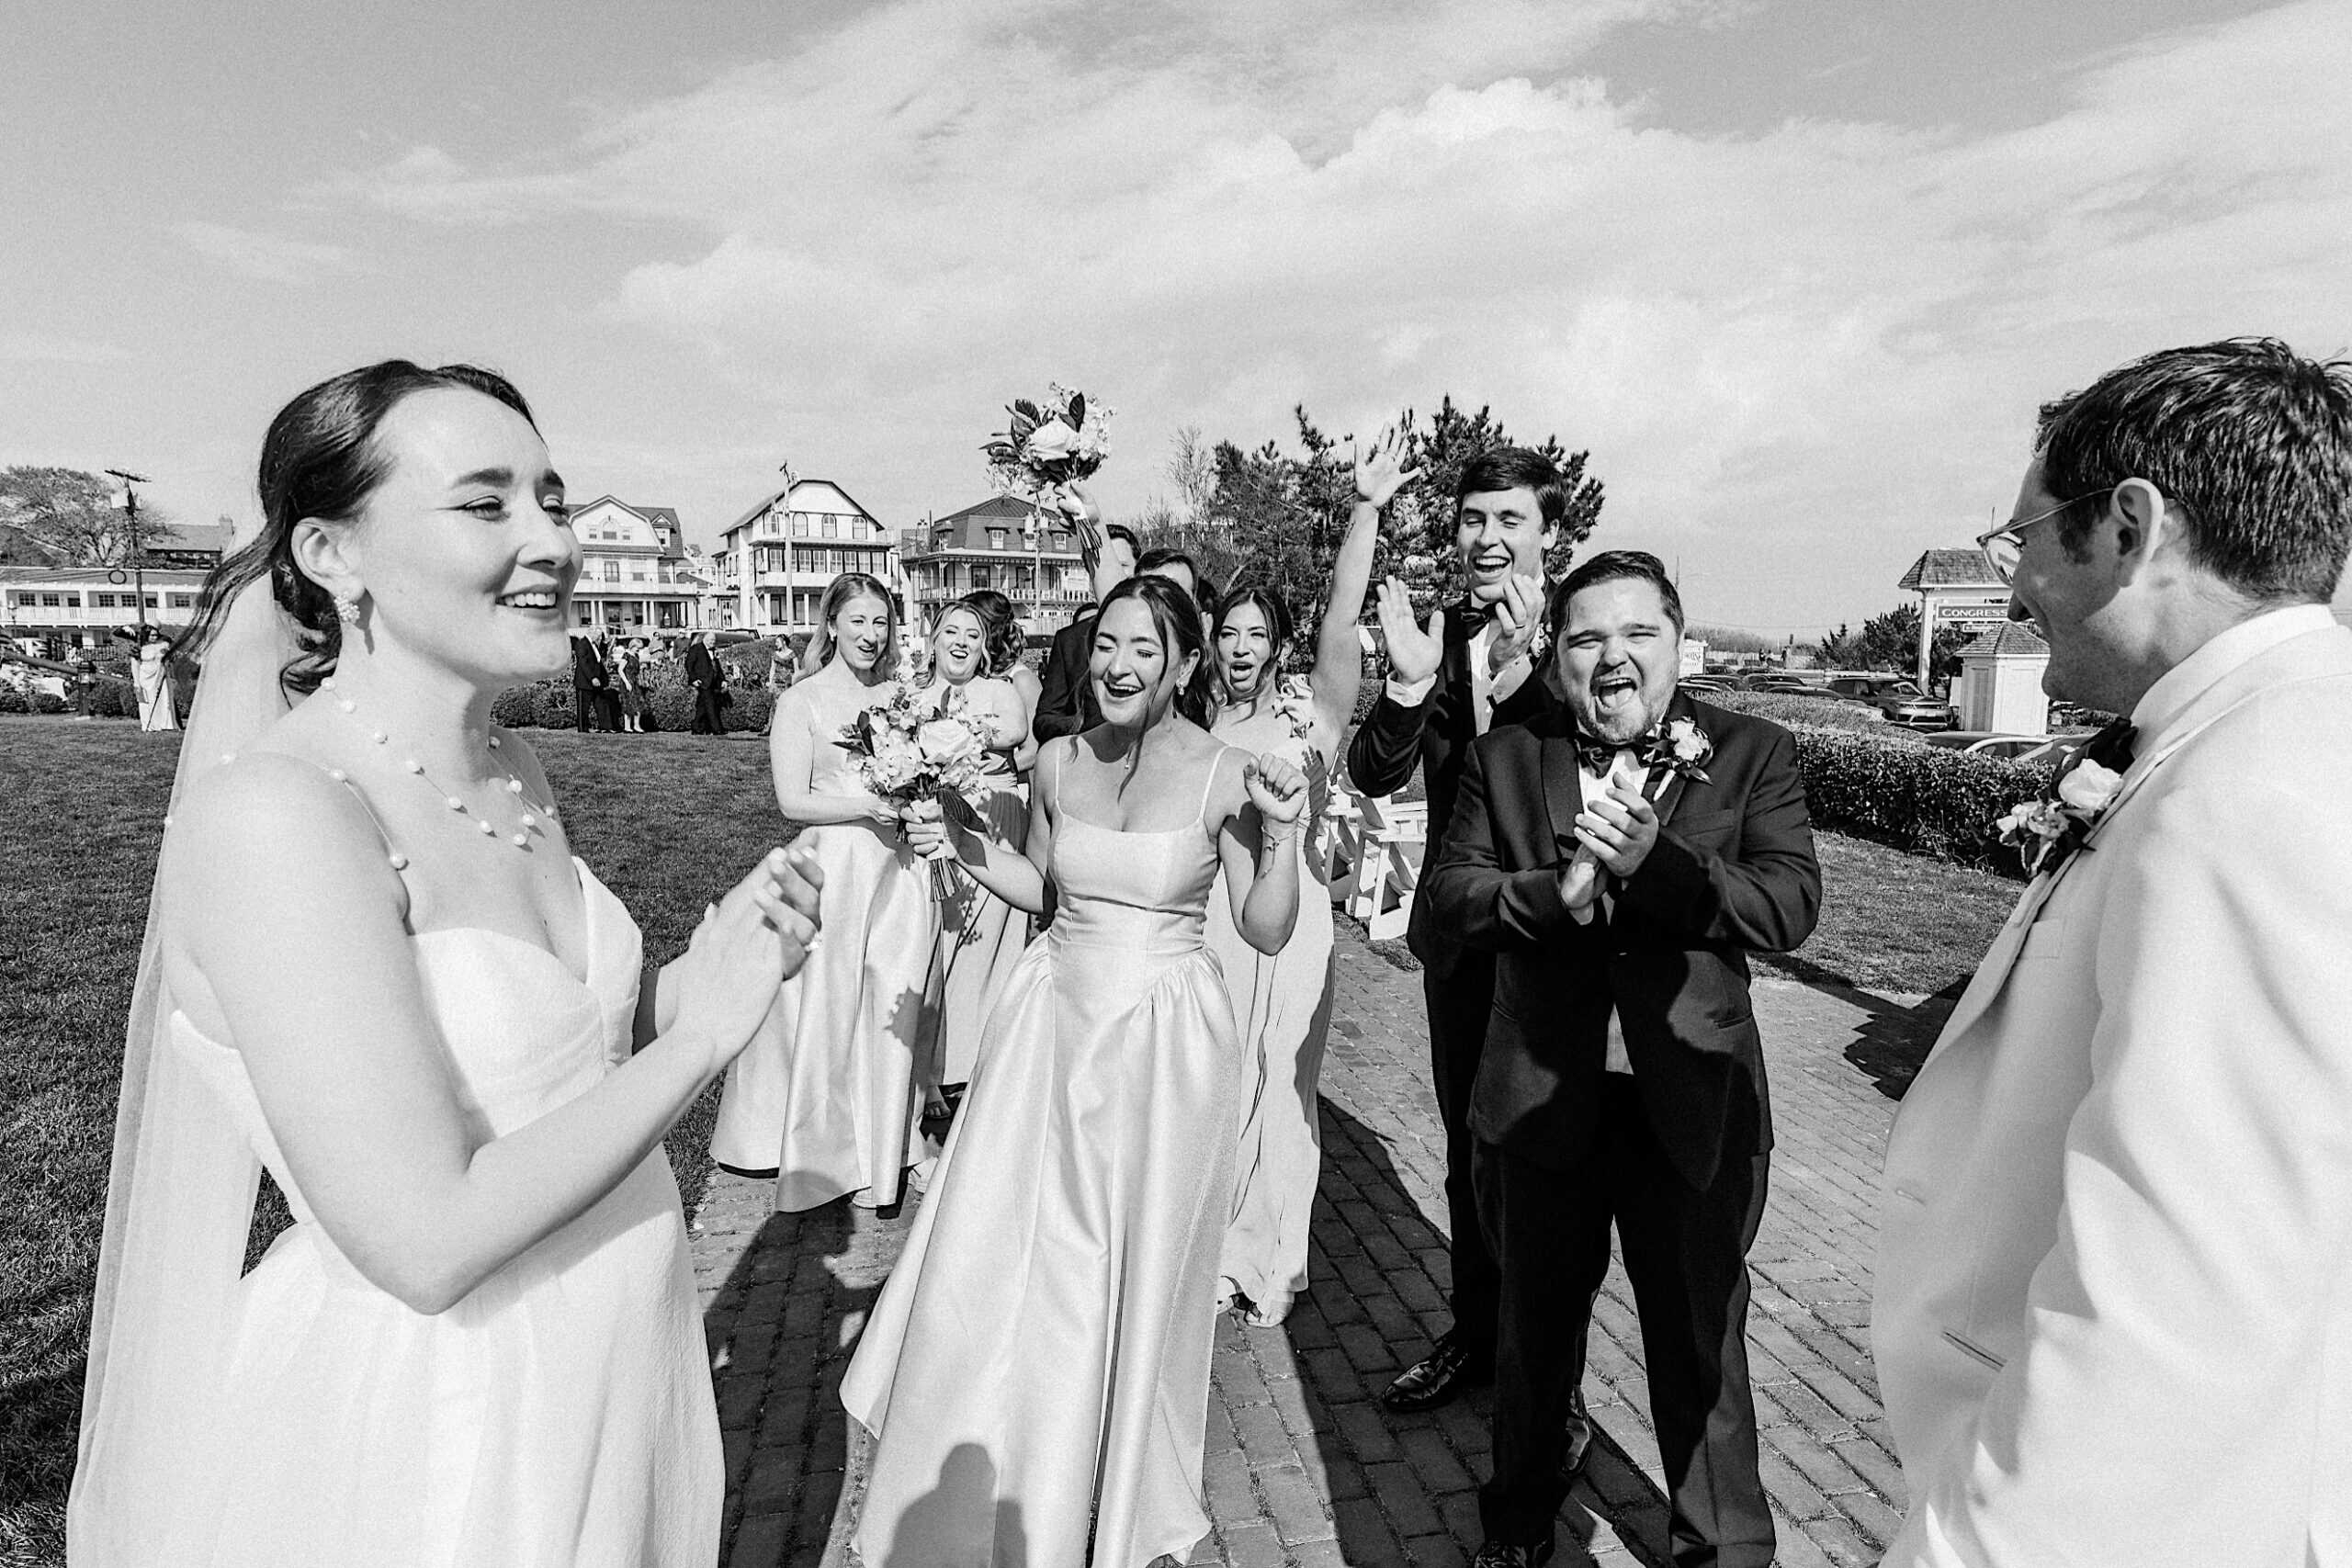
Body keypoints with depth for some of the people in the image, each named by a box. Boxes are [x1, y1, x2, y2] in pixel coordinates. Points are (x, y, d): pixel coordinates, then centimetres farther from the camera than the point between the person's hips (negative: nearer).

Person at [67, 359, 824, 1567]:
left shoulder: (514, 778, 0)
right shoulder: (274, 812, -23)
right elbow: (428, 1241, -26)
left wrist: (711, 969, -7)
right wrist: (703, 1030, -18)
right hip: (410, 1452, -7)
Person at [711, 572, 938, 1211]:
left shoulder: (898, 696, 11)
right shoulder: (801, 701, -3)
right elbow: (792, 800, -8)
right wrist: (869, 805, -19)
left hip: (899, 869, 4)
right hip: (833, 868, -4)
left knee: (891, 1010, 10)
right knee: (826, 1009, 4)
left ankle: (881, 1151, 26)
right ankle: (817, 1144, 23)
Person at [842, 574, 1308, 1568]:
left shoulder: (1225, 777, -12)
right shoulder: (1059, 762, 0)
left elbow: (1267, 934, -8)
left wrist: (1283, 837, -23)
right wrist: (965, 848, -1)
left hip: (1164, 1037, -4)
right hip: (1052, 1024, 4)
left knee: (1134, 1272, 11)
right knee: (1003, 1256, 12)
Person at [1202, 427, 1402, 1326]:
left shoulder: (1309, 717, -4)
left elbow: (1340, 623, -19)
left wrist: (1367, 511, -29)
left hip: (1285, 919, -3)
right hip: (1203, 918, 3)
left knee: (1278, 1086, 8)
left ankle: (1269, 1260, 27)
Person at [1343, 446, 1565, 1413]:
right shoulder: (1437, 635, 1)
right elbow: (1371, 777, -8)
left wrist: (1517, 669, -37)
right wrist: (1409, 682, -25)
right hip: (1459, 934, 4)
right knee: (1469, 1151, 18)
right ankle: (1476, 1337, 38)